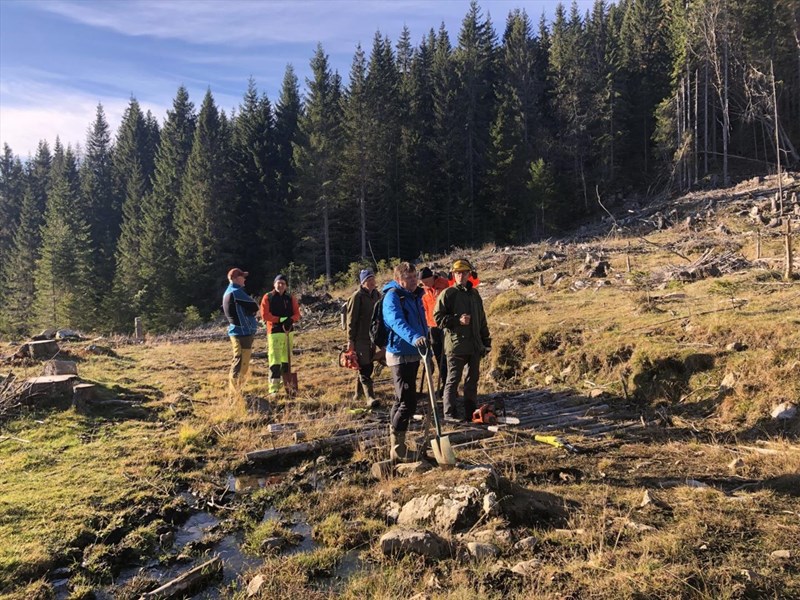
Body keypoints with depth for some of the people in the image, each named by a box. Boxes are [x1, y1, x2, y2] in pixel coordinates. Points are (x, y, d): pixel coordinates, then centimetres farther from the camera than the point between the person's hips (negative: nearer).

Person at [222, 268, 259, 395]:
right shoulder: (237, 292, -15)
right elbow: (254, 307, -15)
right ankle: (236, 393, -4)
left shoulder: (228, 293, 16)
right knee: (241, 363, -7)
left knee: (239, 362, 17)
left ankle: (235, 391, 22)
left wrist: (250, 310, 6)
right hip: (243, 331, -10)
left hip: (236, 330, 10)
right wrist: (252, 310, 8)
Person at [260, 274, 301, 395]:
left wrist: (290, 320, -15)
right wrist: (280, 320, -16)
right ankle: (274, 388, -9)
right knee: (275, 361, -10)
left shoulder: (290, 298, 10)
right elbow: (264, 315, -8)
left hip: (288, 332, 5)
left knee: (286, 360, 12)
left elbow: (297, 314, 7)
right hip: (274, 332, -4)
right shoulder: (268, 297, 0)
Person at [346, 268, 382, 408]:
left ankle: (358, 393, 28)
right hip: (360, 338, -7)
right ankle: (370, 398, -9)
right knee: (364, 368, -7)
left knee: (368, 366, 13)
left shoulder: (376, 294, 10)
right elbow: (351, 319, -10)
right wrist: (350, 340, -13)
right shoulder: (357, 296, -10)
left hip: (372, 337, 7)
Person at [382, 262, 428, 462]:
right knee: (408, 402, -12)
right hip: (399, 355, -9)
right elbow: (397, 322, -34)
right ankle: (398, 449, -2)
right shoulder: (392, 297, -15)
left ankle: (395, 442, 31)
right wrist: (414, 338, -49)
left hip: (413, 354, 9)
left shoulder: (415, 296, 12)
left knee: (401, 400, 18)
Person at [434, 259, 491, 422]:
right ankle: (449, 413, 5)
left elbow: (482, 320, 21)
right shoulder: (448, 294, -5)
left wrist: (486, 341, 17)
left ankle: (471, 413, 21)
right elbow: (438, 317, -10)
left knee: (473, 379, 11)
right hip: (455, 345, -6)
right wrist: (458, 321, -19)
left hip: (475, 345, 7)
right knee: (453, 380, -2)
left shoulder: (474, 294, 15)